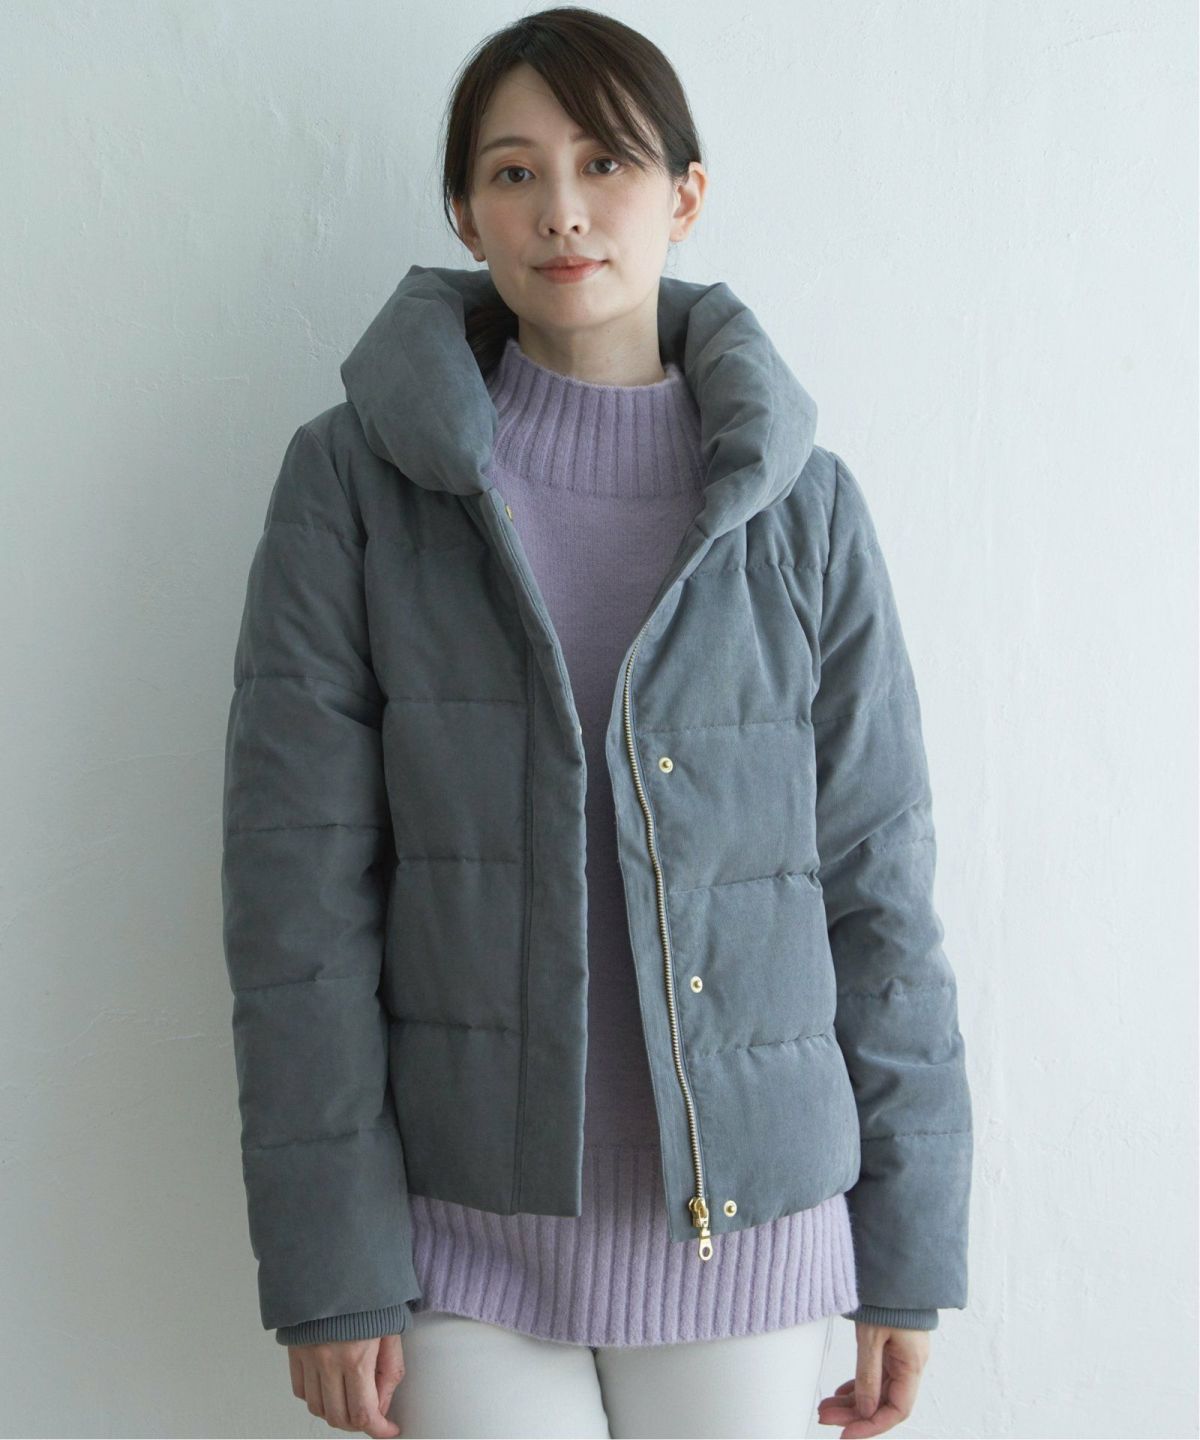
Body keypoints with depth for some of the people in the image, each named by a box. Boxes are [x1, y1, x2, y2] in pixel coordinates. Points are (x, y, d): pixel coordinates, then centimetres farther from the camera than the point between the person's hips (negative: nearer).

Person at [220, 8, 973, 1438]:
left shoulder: (801, 503, 0)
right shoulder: (354, 478, -3)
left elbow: (877, 881, 2)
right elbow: (296, 875, -5)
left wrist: (911, 1246, 3)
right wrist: (326, 1260, -8)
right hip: (461, 1216, -1)